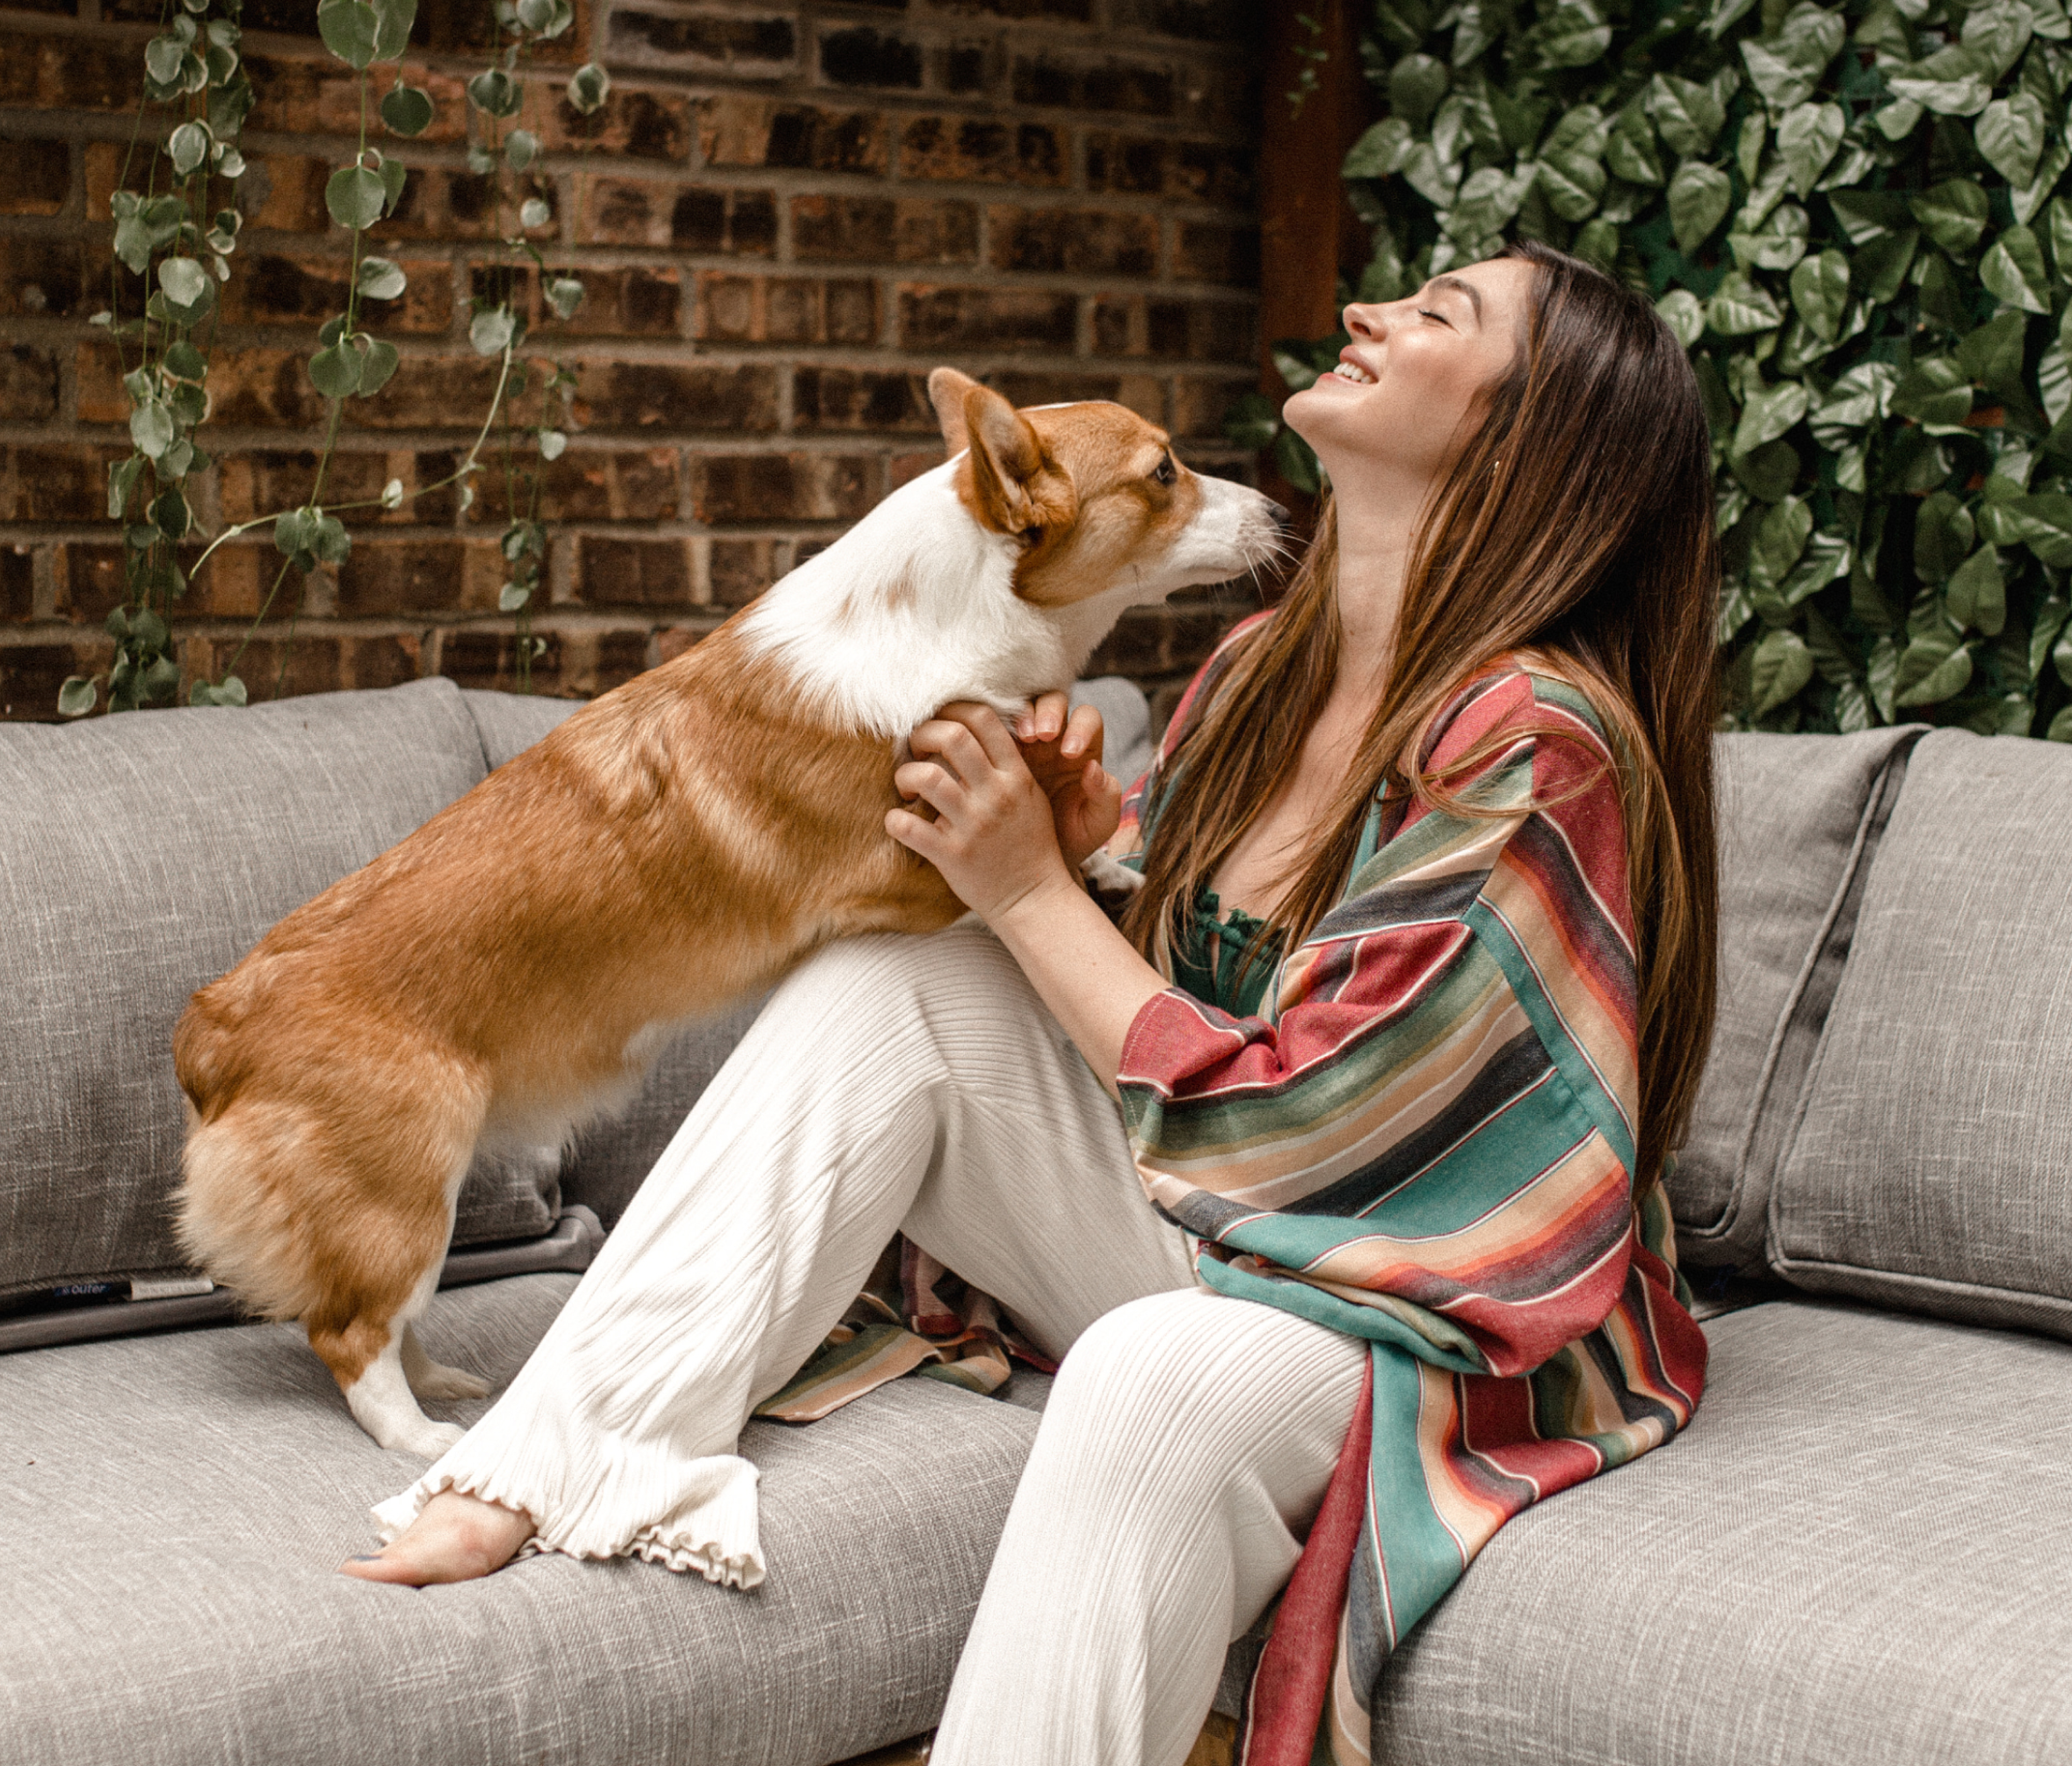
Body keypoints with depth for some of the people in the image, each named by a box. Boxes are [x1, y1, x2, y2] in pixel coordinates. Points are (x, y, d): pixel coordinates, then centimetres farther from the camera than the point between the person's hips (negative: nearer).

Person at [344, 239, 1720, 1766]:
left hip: (1458, 1337, -7)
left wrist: (1029, 891, -14)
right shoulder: (1261, 672, 5)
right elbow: (1161, 975, 14)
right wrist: (1085, 827, -7)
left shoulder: (1539, 742, -20)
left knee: (1163, 1372, -41)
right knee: (889, 984, -10)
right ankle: (553, 1465, -16)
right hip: (1212, 1243, 7)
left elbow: (1279, 1127, -21)